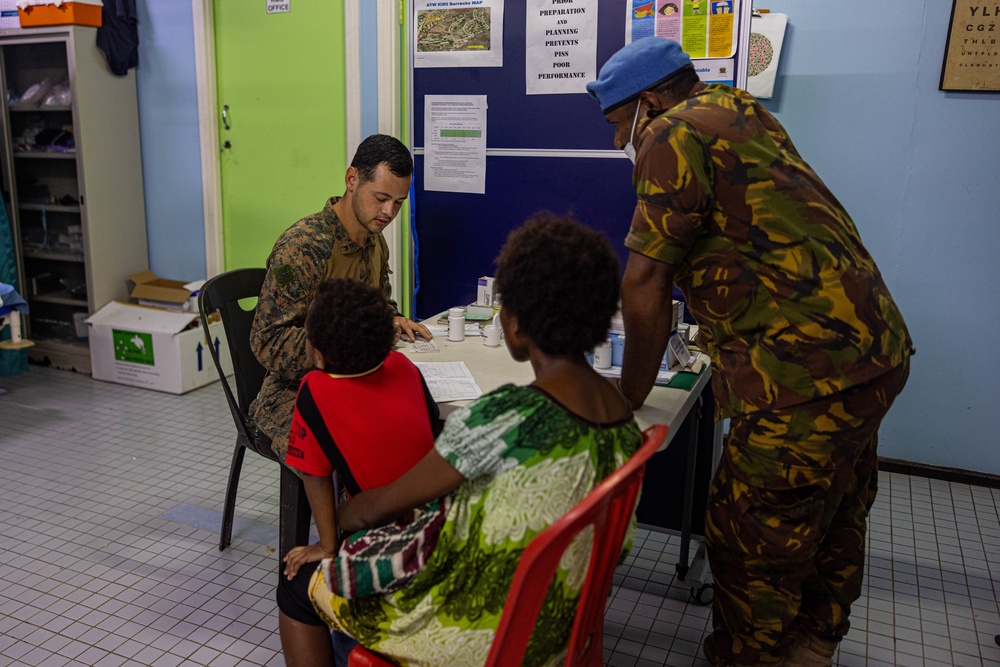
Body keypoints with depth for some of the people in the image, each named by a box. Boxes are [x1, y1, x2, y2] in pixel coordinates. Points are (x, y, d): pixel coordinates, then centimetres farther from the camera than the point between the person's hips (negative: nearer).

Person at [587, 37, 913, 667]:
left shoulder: (675, 134, -11)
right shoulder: (741, 110, 18)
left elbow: (646, 284, -14)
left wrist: (632, 395, -2)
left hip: (807, 375, -11)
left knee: (751, 544, 3)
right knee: (834, 520, 25)